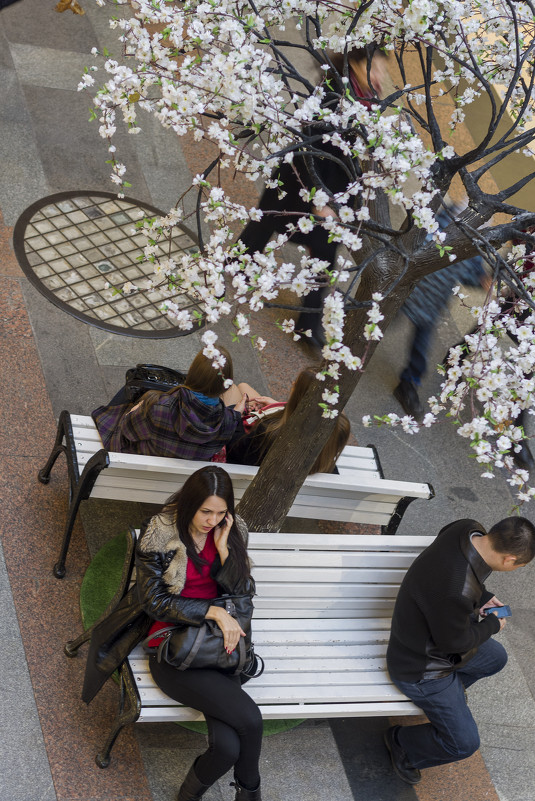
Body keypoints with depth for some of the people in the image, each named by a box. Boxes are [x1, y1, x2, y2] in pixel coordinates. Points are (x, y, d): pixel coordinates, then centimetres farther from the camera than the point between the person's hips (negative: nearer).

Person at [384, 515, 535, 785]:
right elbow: (454, 642, -24)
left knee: (496, 657, 27)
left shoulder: (468, 529, -19)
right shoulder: (455, 592, -44)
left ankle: (450, 689, 39)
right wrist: (492, 625, -9)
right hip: (421, 669, -9)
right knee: (464, 743, 3)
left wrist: (482, 597, -1)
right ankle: (401, 743, 25)